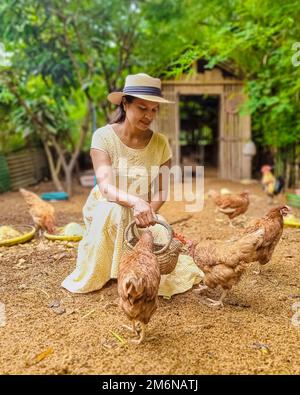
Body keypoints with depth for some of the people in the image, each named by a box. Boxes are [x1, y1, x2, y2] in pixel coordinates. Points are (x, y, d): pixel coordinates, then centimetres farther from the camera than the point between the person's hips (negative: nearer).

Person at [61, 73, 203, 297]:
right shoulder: (104, 136, -16)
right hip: (105, 209, -3)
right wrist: (135, 202, -48)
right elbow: (106, 188, -28)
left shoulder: (160, 142, -7)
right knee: (113, 211, -40)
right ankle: (96, 276, -13)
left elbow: (162, 190, -5)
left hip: (144, 213, 4)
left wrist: (148, 210, -27)